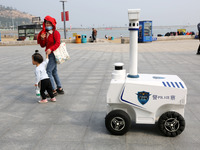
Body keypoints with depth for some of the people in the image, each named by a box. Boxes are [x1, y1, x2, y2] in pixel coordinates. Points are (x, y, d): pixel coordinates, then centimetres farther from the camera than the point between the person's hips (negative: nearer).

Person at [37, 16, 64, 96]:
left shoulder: (56, 33, -9)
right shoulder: (45, 33, 13)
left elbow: (57, 43, -22)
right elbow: (43, 45, 12)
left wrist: (51, 49, -35)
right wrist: (42, 39, -7)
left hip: (54, 54, -9)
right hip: (49, 54, 9)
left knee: (48, 71, -13)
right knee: (54, 72, 15)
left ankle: (54, 90, -7)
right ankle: (60, 89, 27)